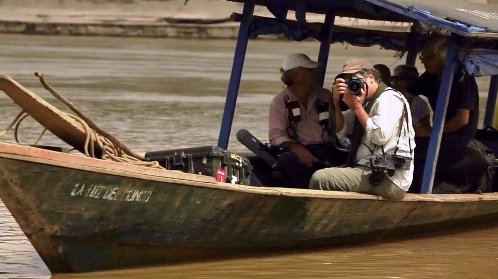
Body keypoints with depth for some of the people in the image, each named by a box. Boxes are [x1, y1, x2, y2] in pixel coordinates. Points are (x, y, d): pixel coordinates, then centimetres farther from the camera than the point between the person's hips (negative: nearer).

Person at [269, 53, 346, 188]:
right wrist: (296, 148, -22)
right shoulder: (280, 102, 9)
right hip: (301, 152, -2)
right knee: (287, 160, -36)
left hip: (328, 151, 2)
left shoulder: (324, 96, 19)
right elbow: (276, 135, -5)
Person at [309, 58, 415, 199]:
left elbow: (381, 136, -22)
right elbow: (340, 129, 16)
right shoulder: (368, 102, 21)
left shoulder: (389, 98, -8)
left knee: (319, 178, -21)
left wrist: (357, 107, -12)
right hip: (373, 172, 10)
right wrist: (336, 102, 0)